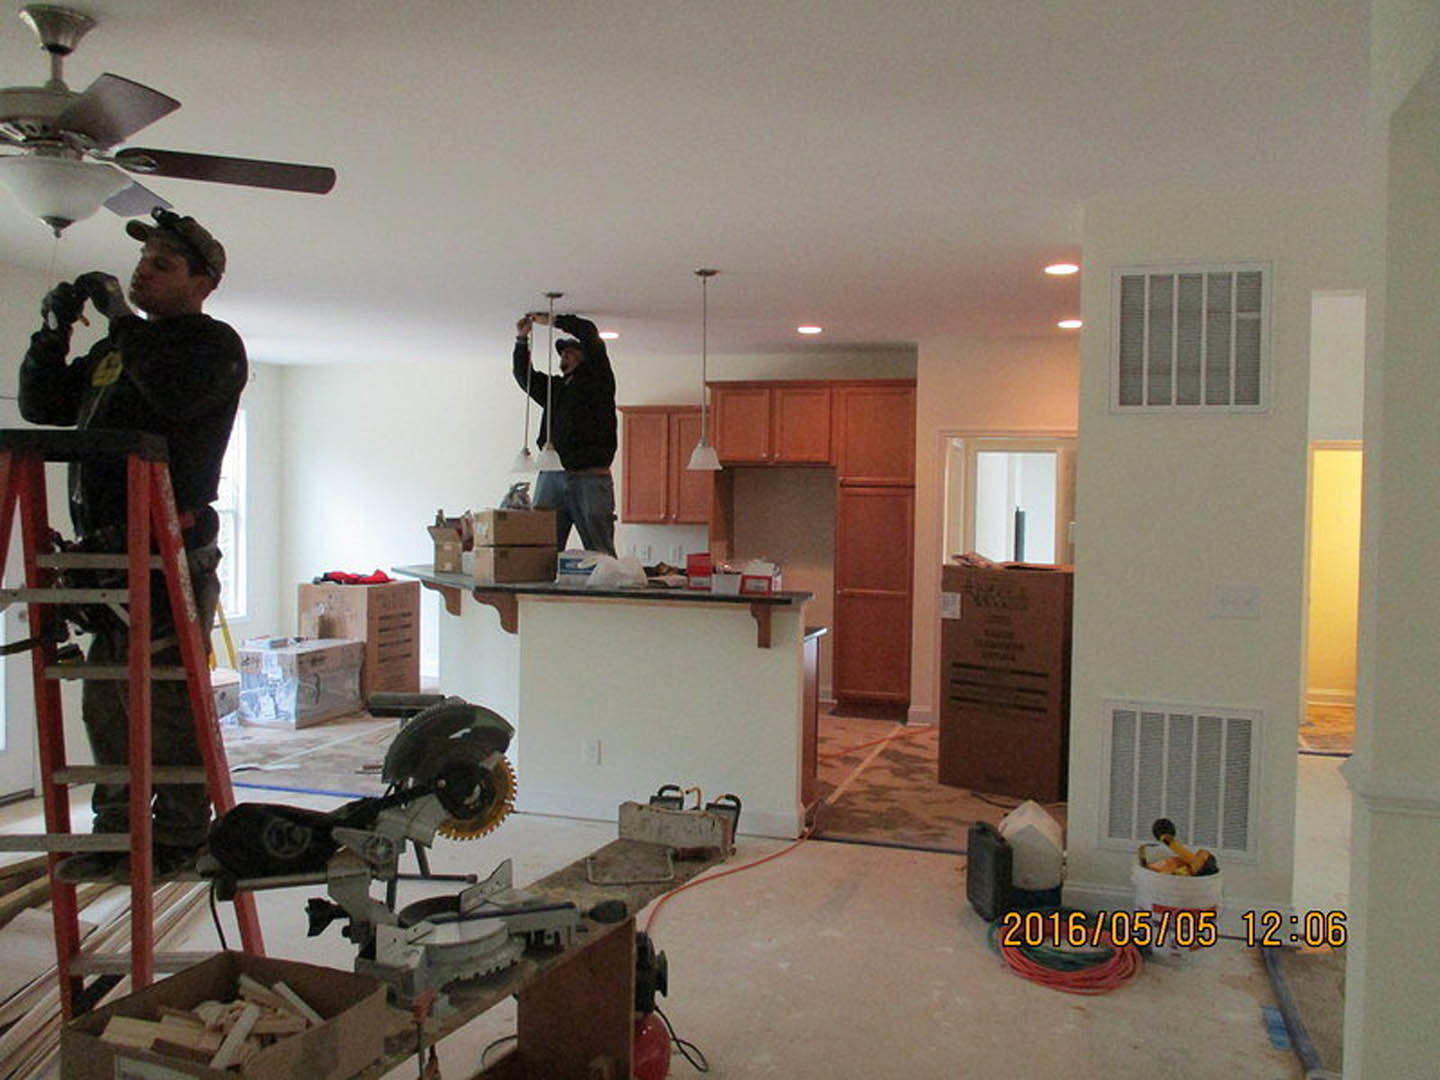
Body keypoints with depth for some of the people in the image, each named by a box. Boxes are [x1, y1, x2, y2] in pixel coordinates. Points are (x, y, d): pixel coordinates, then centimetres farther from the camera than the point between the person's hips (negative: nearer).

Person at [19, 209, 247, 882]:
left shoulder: (214, 344, -1)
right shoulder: (117, 348, 24)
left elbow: (175, 393, -22)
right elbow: (42, 407, 24)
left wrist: (123, 319, -12)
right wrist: (54, 332, 11)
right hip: (105, 549, 9)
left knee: (167, 699, -7)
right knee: (106, 701, 12)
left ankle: (180, 834, 2)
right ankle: (116, 829, 22)